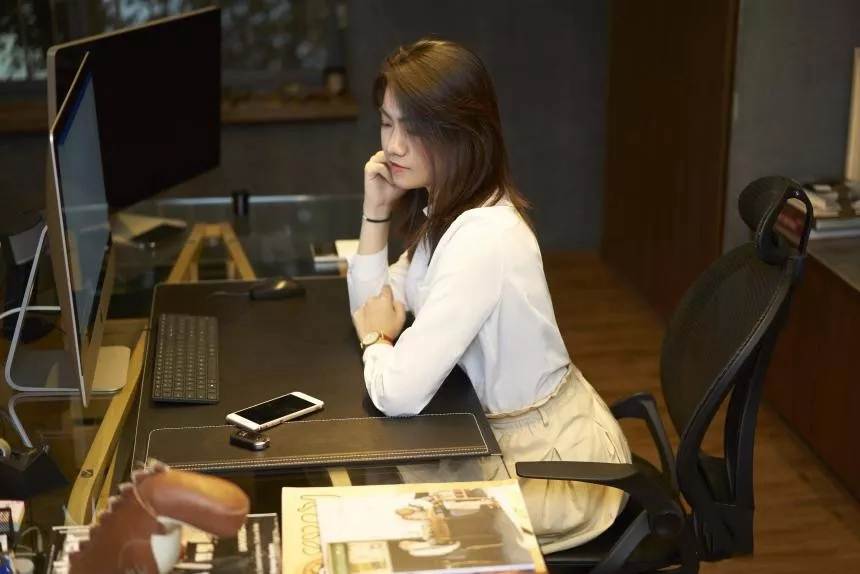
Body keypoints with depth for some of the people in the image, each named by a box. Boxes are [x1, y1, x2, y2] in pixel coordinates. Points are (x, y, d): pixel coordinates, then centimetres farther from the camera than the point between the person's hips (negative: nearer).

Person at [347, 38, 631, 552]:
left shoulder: (482, 237, -30)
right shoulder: (447, 210, 0)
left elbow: (397, 394, -33)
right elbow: (373, 309, 5)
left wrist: (377, 338, -11)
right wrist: (376, 211, -7)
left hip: (554, 462, -8)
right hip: (515, 434, 8)